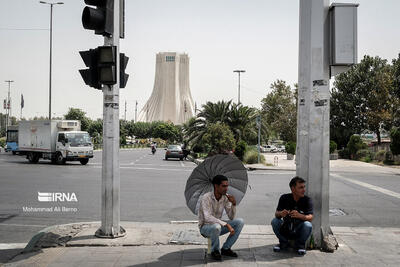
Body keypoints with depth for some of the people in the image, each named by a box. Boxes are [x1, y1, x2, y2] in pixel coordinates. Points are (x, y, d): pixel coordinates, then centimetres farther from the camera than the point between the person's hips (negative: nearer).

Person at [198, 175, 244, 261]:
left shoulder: (226, 197, -5)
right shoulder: (206, 198, -23)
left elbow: (231, 217, -3)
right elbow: (208, 218, -34)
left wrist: (233, 204, -21)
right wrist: (226, 225, -39)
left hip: (218, 225, 6)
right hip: (205, 227, -6)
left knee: (240, 222, -12)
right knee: (216, 227, -39)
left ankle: (225, 248, 0)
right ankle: (215, 251, -9)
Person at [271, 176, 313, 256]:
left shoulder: (307, 200, -11)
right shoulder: (284, 198, -8)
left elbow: (310, 217, -22)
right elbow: (276, 213, -14)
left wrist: (299, 215, -43)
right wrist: (281, 214, -39)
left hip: (299, 230, -1)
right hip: (285, 230, 1)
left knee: (308, 225, -31)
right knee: (274, 221, -24)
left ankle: (300, 244, -1)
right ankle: (283, 242, 2)